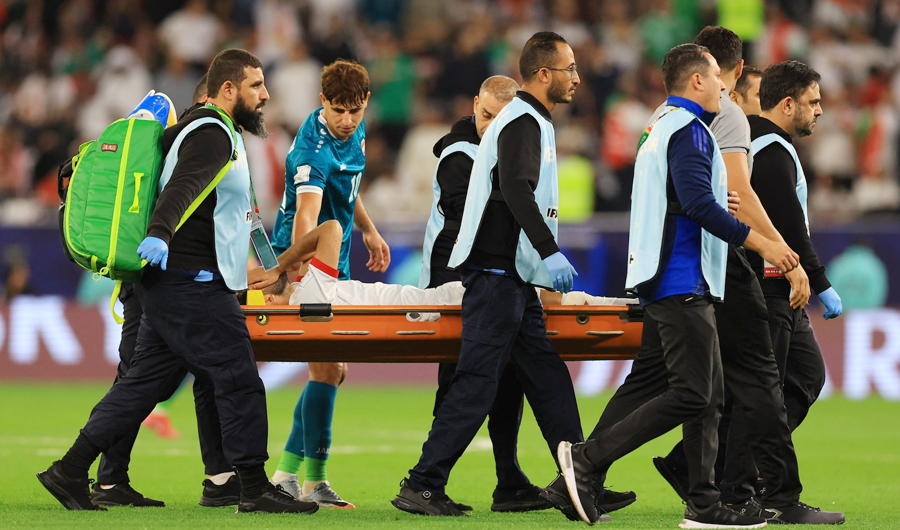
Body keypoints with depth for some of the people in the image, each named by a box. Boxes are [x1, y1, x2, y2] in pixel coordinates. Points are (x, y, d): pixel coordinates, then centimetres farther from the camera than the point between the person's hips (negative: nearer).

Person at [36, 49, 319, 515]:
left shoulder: (211, 131, 21)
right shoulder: (213, 135, -12)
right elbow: (183, 186, -30)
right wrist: (160, 233, -47)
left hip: (169, 284, 11)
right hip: (193, 285, -11)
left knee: (145, 380, 9)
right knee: (239, 380, -7)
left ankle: (70, 471, 8)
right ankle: (255, 489, -5)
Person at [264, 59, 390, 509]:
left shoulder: (355, 129, 3)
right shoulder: (313, 148, -26)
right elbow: (306, 215, -41)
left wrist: (368, 230, 28)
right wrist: (302, 276, -53)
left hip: (335, 261, 10)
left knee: (333, 369, 12)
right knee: (327, 367, -14)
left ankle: (287, 472, 17)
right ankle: (313, 480, -9)